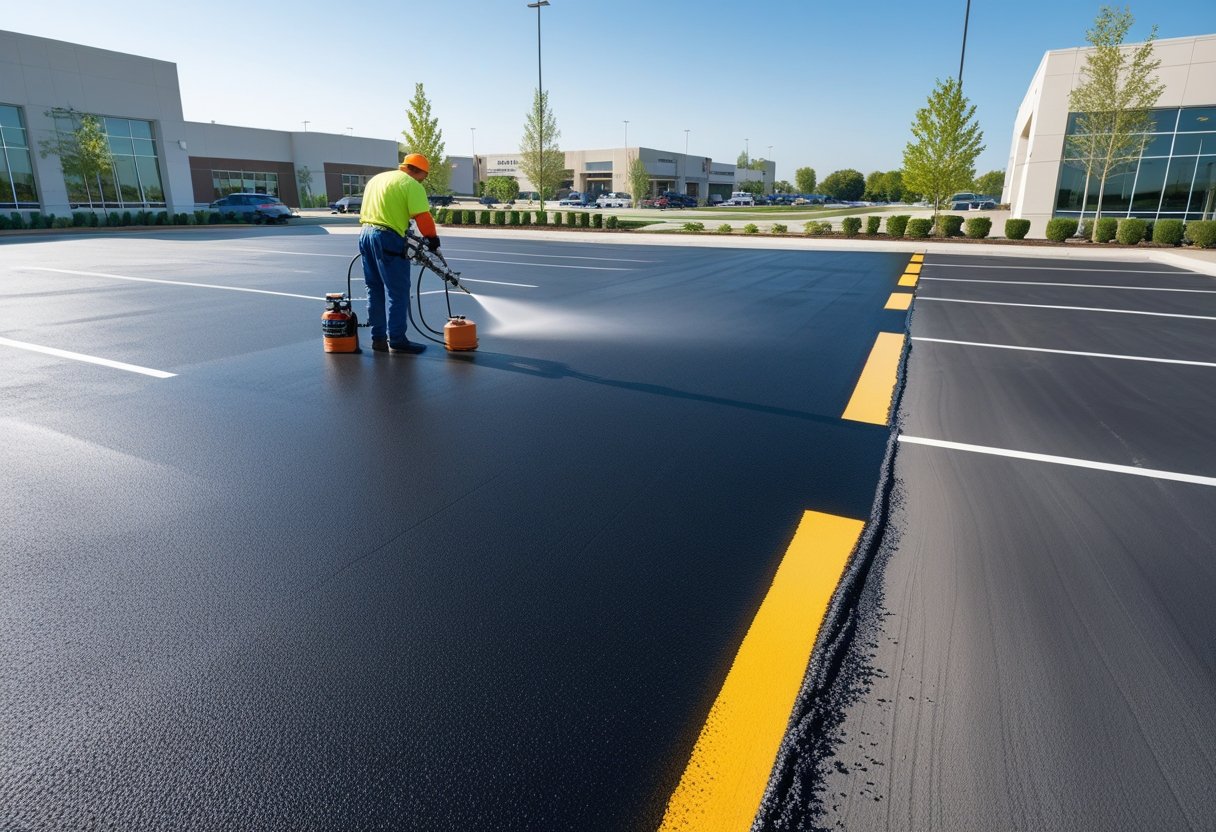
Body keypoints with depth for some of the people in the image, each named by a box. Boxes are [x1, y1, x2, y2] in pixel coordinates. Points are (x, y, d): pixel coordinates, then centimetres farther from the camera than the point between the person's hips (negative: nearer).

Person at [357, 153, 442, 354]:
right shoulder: (412, 185, -5)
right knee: (398, 293, -2)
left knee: (374, 290, 14)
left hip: (365, 233, 9)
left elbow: (365, 210, 23)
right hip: (388, 239, -9)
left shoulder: (376, 178, 21)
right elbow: (423, 216, -14)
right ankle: (397, 341, 1)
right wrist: (432, 238, 0)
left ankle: (378, 338, 19)